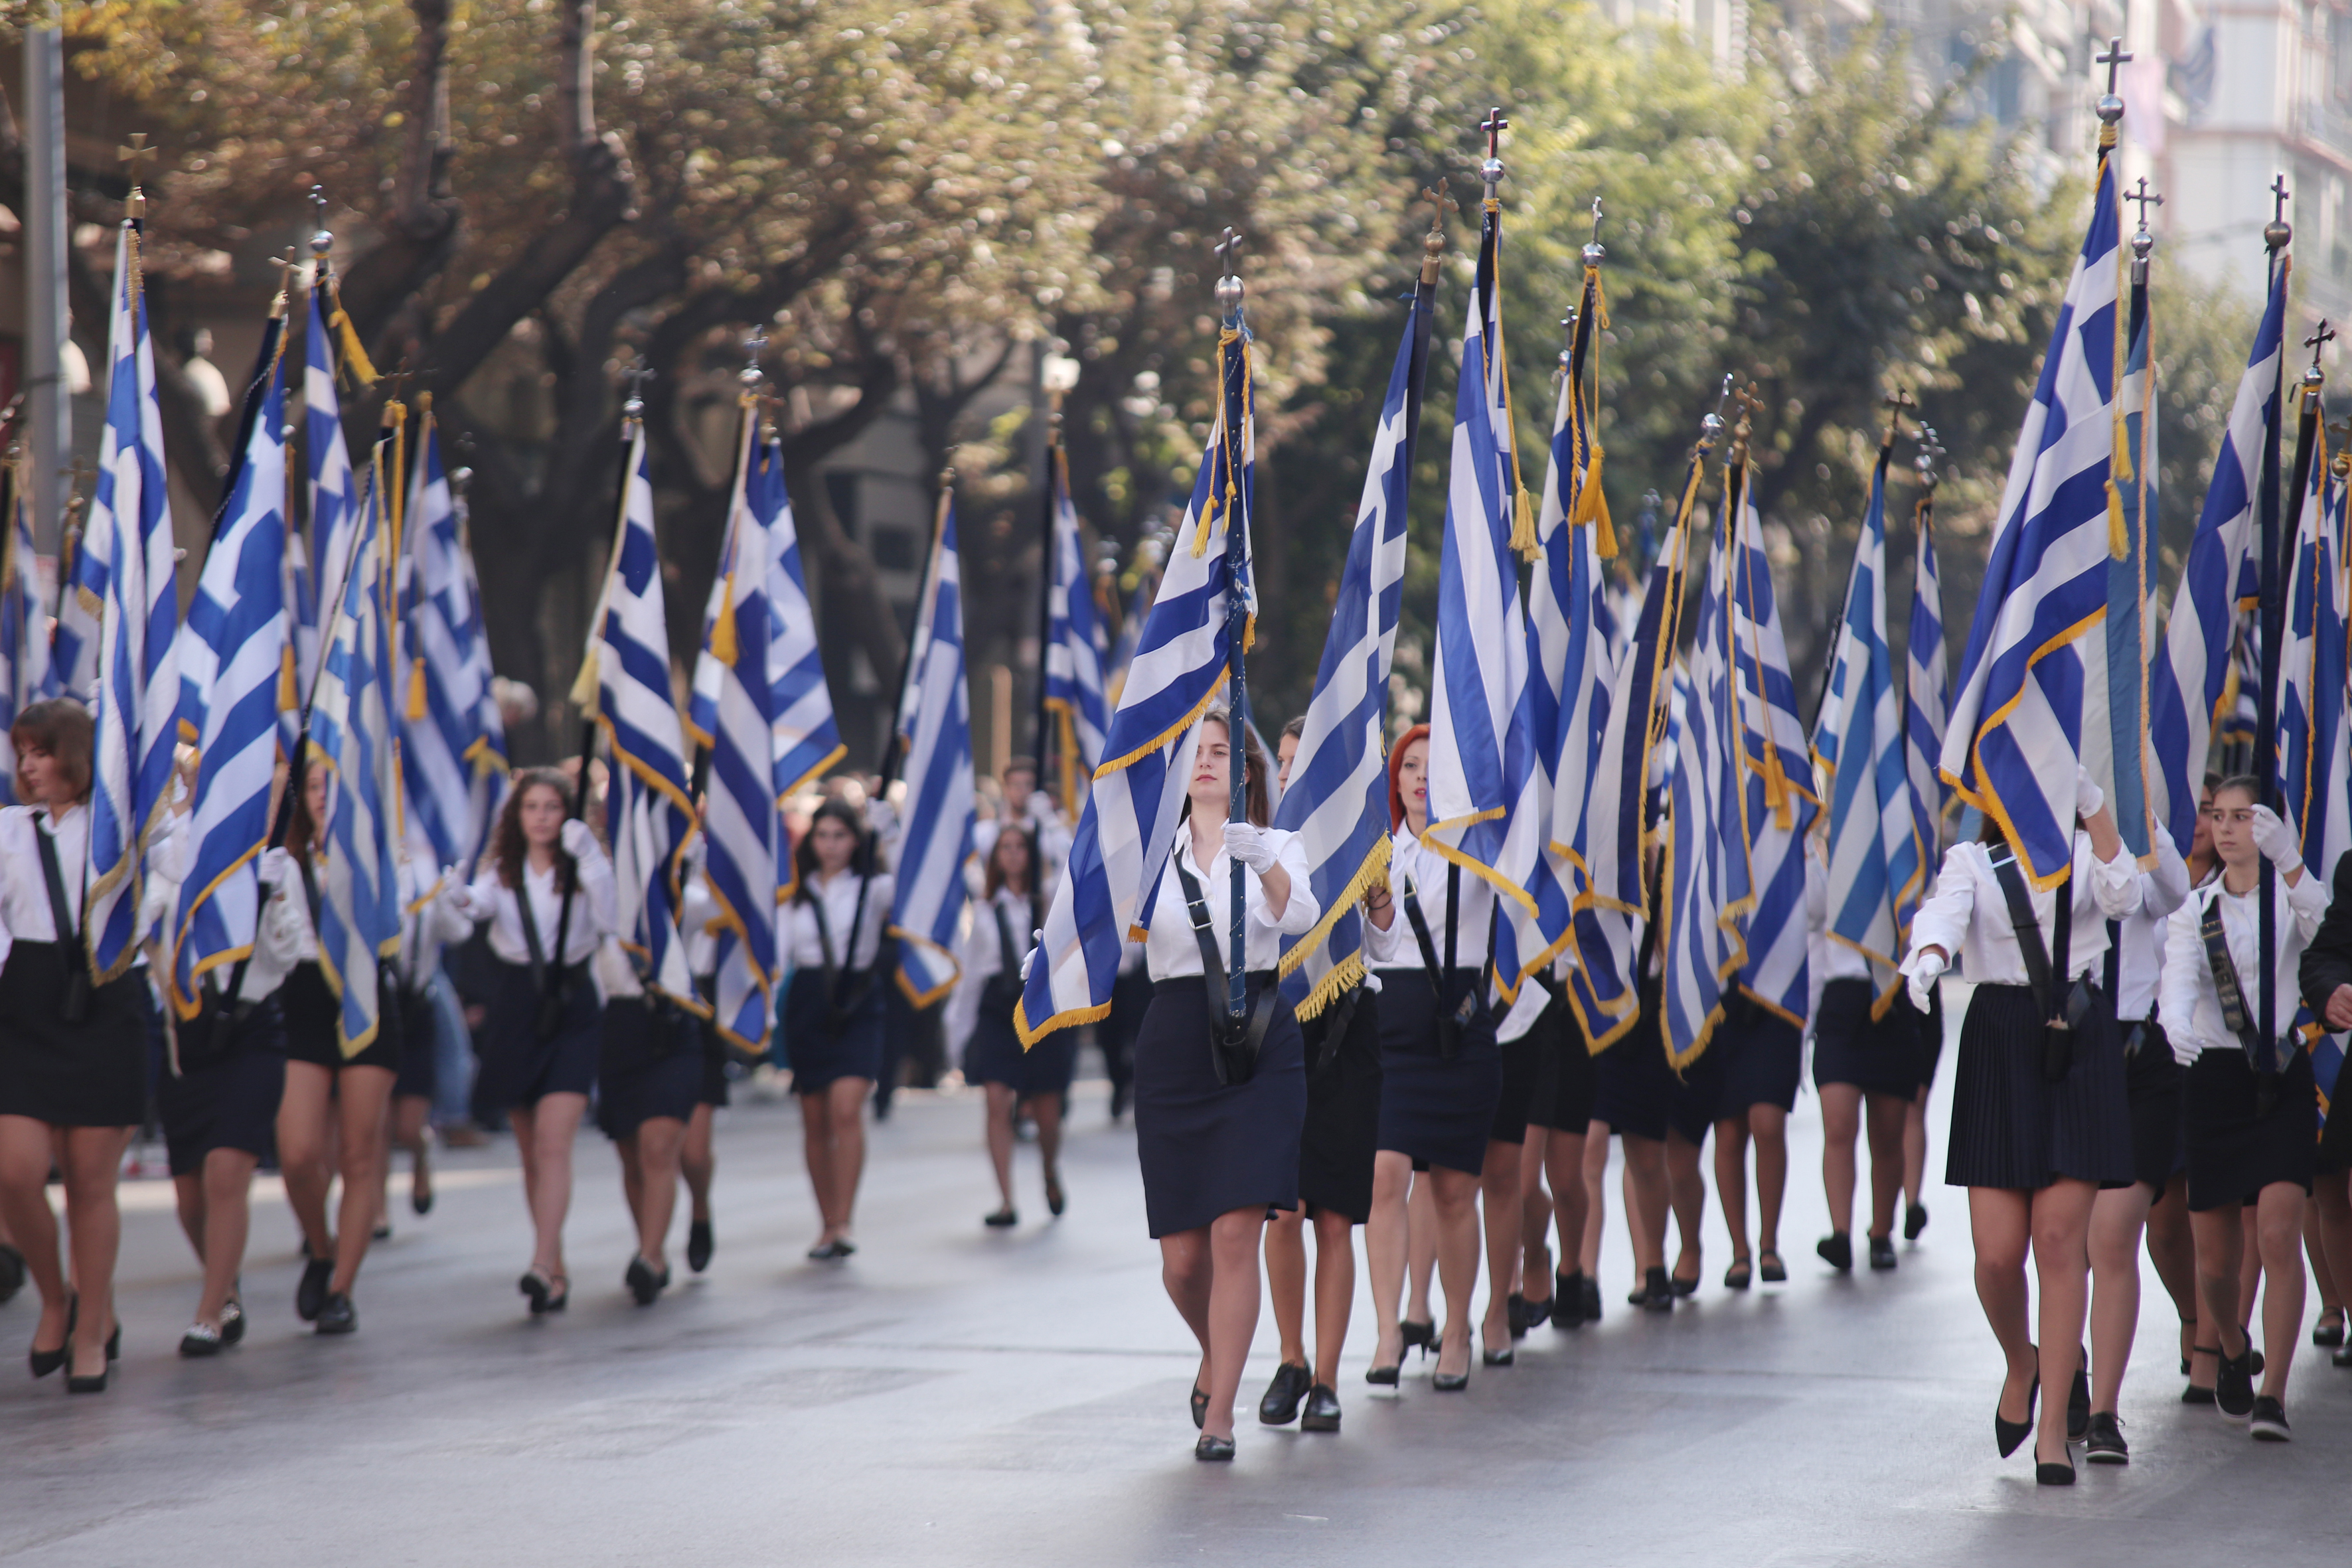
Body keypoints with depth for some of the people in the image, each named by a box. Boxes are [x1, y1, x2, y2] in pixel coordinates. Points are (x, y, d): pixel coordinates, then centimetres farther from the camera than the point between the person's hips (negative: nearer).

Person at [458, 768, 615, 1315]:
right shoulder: (503, 872, 6)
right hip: (514, 1017, 3)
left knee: (553, 1141, -17)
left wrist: (589, 858, -25)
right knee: (530, 1150, 8)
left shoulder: (582, 870, 0)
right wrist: (458, 901, -37)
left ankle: (542, 1267, -26)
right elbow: (477, 904, -14)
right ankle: (557, 1270, 19)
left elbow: (609, 920, -17)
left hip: (571, 1015, -3)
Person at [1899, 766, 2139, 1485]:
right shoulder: (1971, 861, 10)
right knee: (1998, 1251, -5)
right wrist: (1927, 956, -34)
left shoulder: (2084, 854, 13)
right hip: (2000, 1041, 0)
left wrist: (2096, 806, -17)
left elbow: (2122, 898, -9)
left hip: (2079, 1045, 0)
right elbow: (1944, 912, -11)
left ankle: (2052, 1427, 1)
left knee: (2061, 1242, -6)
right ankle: (2021, 1364, 27)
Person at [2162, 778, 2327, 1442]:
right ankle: (2233, 1353, 36)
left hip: (2284, 1081, -2)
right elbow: (2178, 980, -12)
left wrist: (2287, 860, -37)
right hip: (2215, 1080, 2)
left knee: (2279, 1235, -18)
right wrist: (2177, 1022, -35)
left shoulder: (2290, 898, 4)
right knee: (2215, 1257, 5)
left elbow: (2323, 925, -21)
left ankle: (2273, 1395, -15)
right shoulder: (2194, 912, 7)